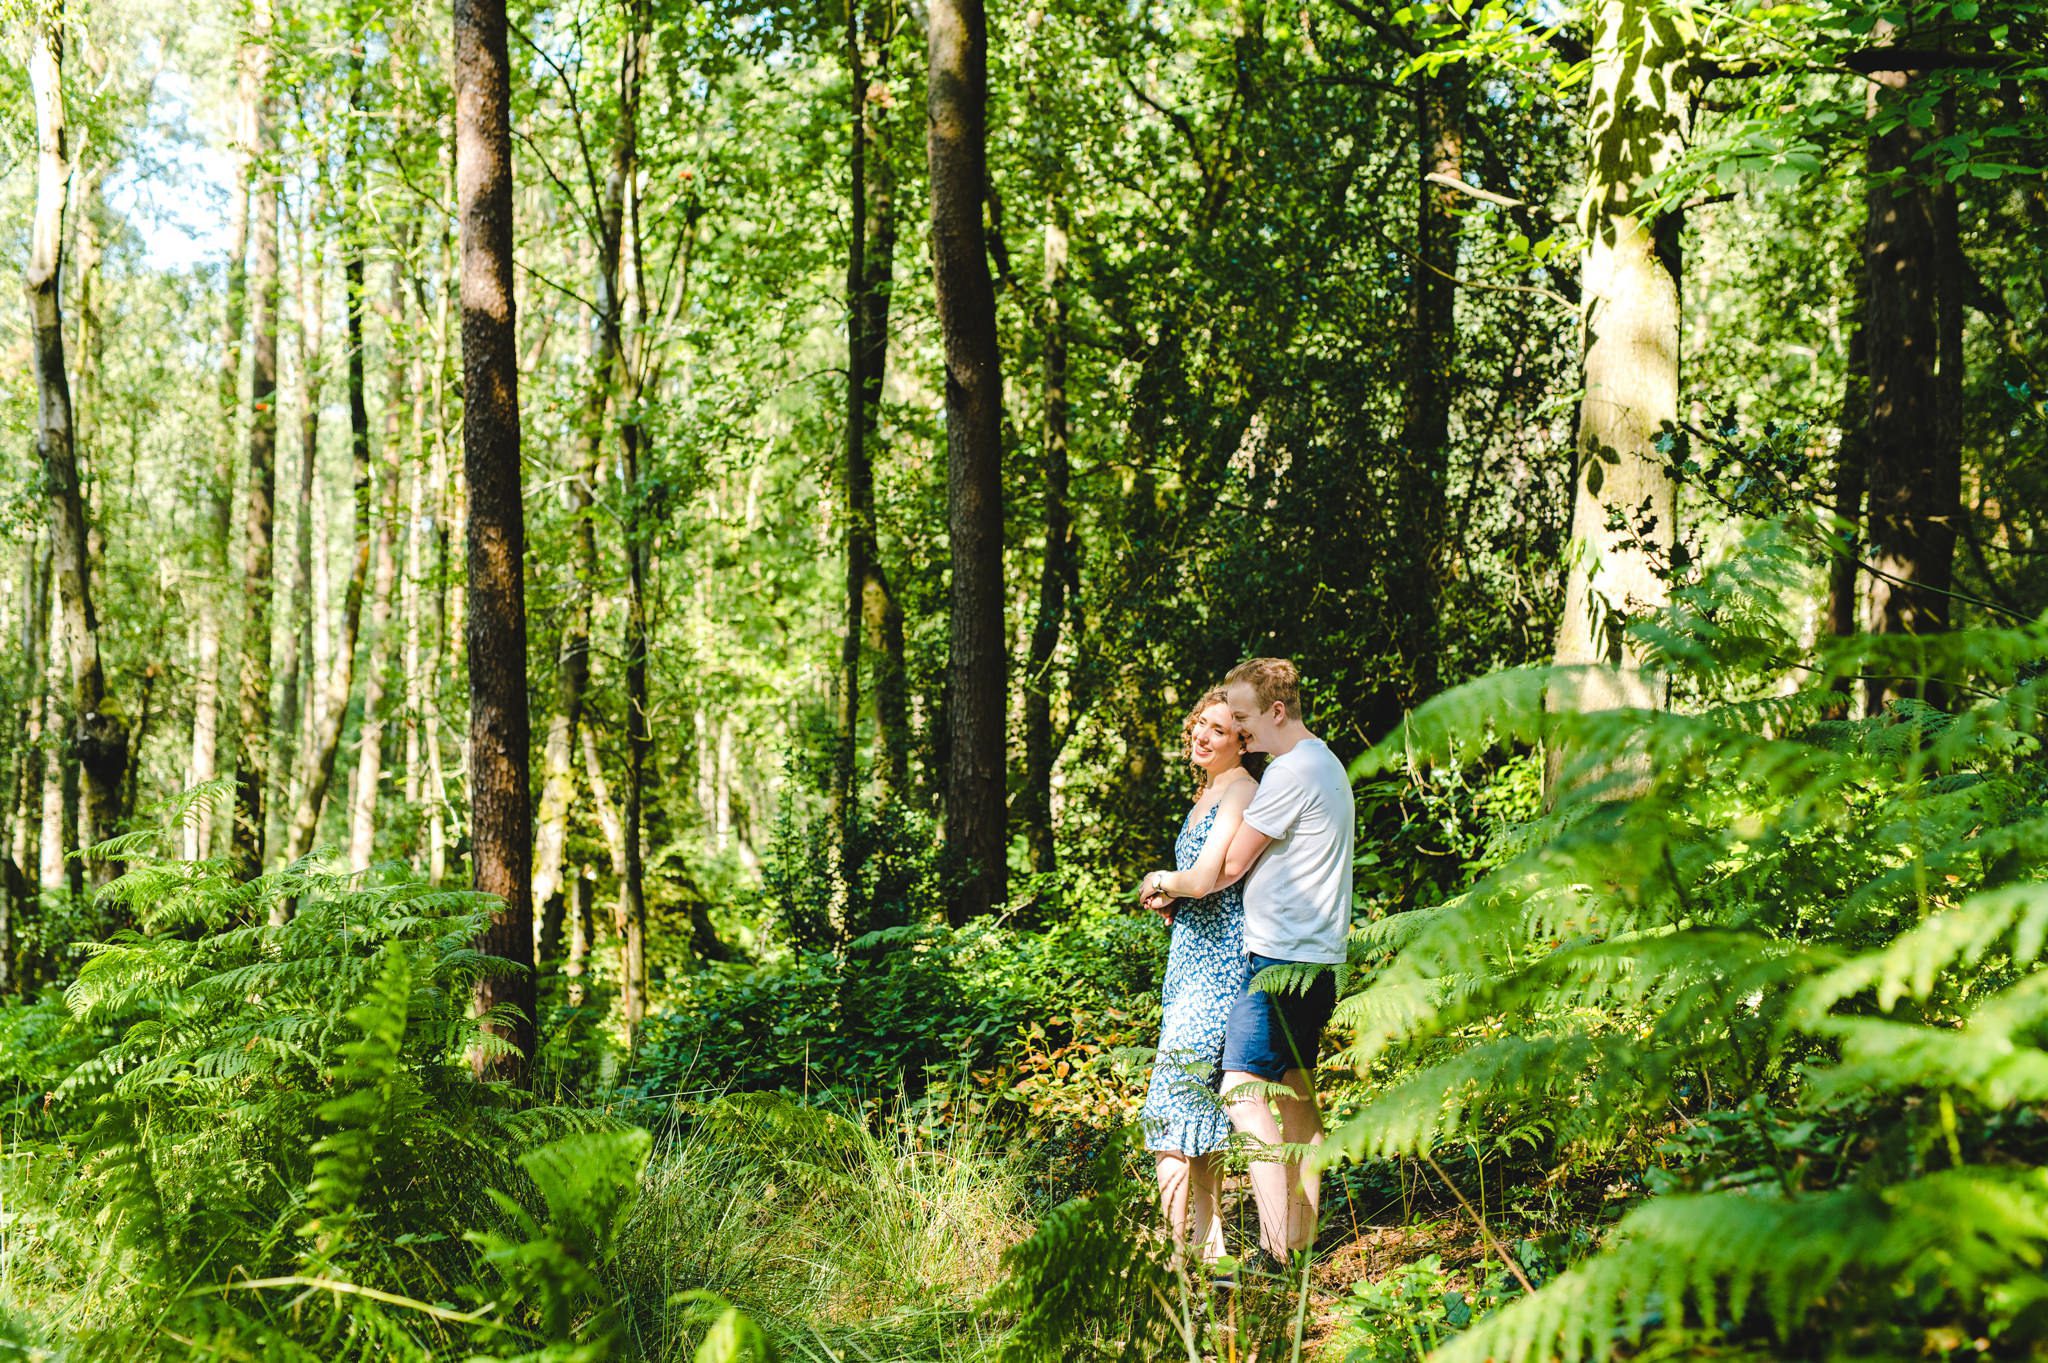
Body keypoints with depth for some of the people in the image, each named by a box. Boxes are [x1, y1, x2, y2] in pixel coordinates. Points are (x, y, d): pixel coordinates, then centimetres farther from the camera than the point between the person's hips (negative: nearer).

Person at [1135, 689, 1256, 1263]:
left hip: (1218, 966, -10)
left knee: (1171, 1107, -12)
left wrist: (1160, 882, -1)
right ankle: (1208, 1243, 19)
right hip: (1193, 960, 10)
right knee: (1199, 1107, 12)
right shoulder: (1207, 791, 18)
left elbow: (1204, 878, -21)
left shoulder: (1242, 791, -12)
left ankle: (1175, 1250, -11)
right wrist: (1170, 897, 5)